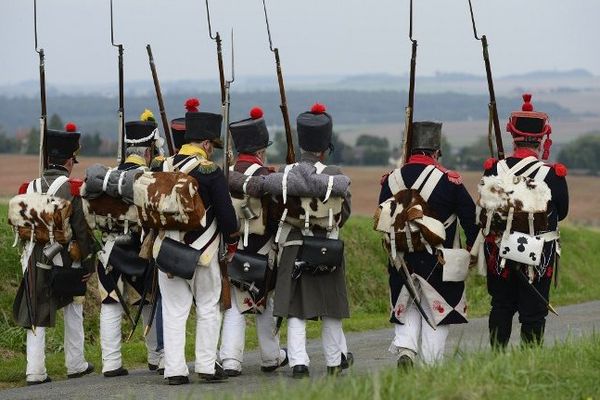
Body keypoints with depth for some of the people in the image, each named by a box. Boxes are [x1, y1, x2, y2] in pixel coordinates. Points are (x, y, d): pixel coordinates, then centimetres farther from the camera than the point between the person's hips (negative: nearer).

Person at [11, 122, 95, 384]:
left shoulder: (29, 188, 2)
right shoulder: (73, 189, -12)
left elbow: (20, 226, 7)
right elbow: (83, 230, -11)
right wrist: (89, 263, -2)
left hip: (34, 263, 3)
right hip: (66, 263, -3)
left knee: (35, 315, 6)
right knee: (73, 313, 15)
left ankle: (35, 372, 1)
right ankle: (76, 365, 23)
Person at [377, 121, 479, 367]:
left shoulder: (391, 180, 2)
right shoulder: (449, 181, -9)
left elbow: (382, 220, 11)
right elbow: (470, 217, -4)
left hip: (401, 262, 3)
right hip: (438, 262, -3)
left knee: (408, 309, 17)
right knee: (435, 313, 7)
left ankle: (404, 349, -5)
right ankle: (431, 366, 7)